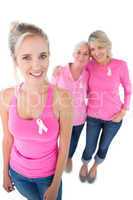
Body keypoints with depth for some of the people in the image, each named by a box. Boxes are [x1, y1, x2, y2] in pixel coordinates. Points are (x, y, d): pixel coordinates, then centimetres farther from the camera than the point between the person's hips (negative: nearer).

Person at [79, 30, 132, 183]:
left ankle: (94, 167, 53)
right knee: (90, 147, 13)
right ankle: (84, 165, 50)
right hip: (93, 116, 1)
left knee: (103, 147, 20)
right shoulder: (89, 66, -11)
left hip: (113, 117, 0)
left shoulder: (120, 65, -15)